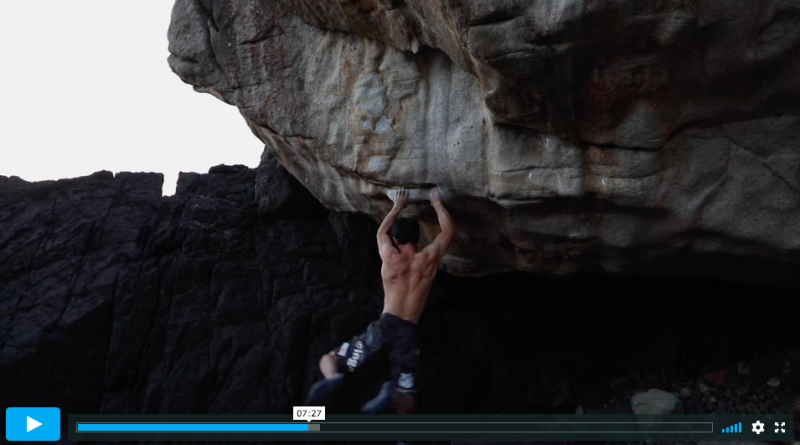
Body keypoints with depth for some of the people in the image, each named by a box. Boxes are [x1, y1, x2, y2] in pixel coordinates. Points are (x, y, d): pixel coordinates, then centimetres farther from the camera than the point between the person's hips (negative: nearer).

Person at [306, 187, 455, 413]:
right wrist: (437, 203, 31)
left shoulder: (389, 257, 4)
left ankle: (334, 378, -26)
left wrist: (397, 207, 37)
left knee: (328, 361, 13)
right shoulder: (429, 258, 4)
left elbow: (381, 232, 27)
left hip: (385, 326, -1)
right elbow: (449, 231, 21)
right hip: (408, 333, 1)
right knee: (405, 405, 6)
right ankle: (392, 390, -32)